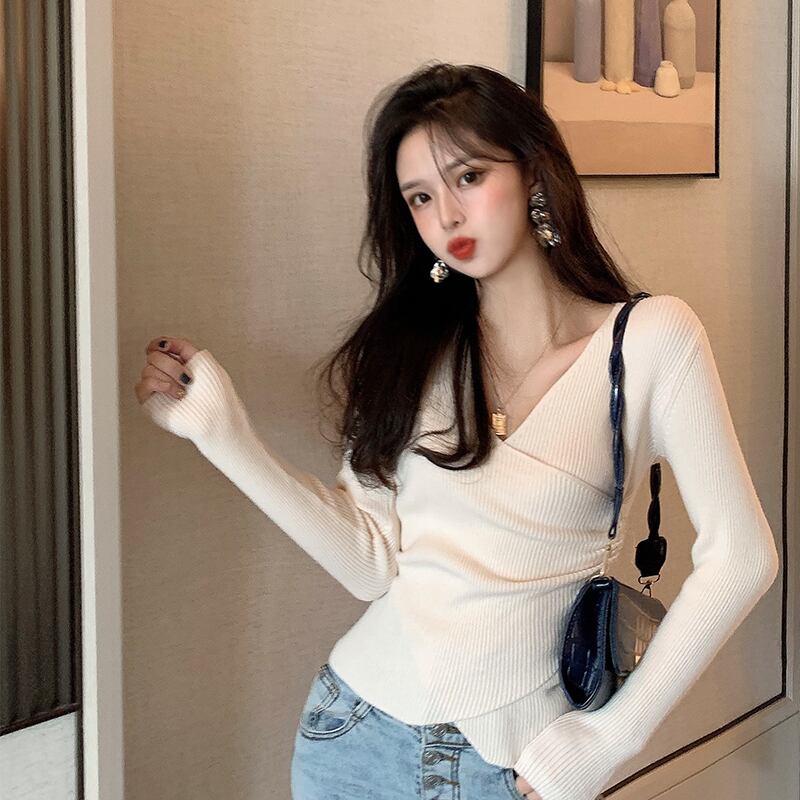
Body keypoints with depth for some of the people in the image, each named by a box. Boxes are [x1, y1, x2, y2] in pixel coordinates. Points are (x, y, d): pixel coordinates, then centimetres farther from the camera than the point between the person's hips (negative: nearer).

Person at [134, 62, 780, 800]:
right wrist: (224, 432, -11)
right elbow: (371, 564, -6)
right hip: (352, 730, 3)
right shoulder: (410, 347, 2)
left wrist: (611, 738, -11)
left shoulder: (650, 337, -8)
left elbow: (740, 556, -11)